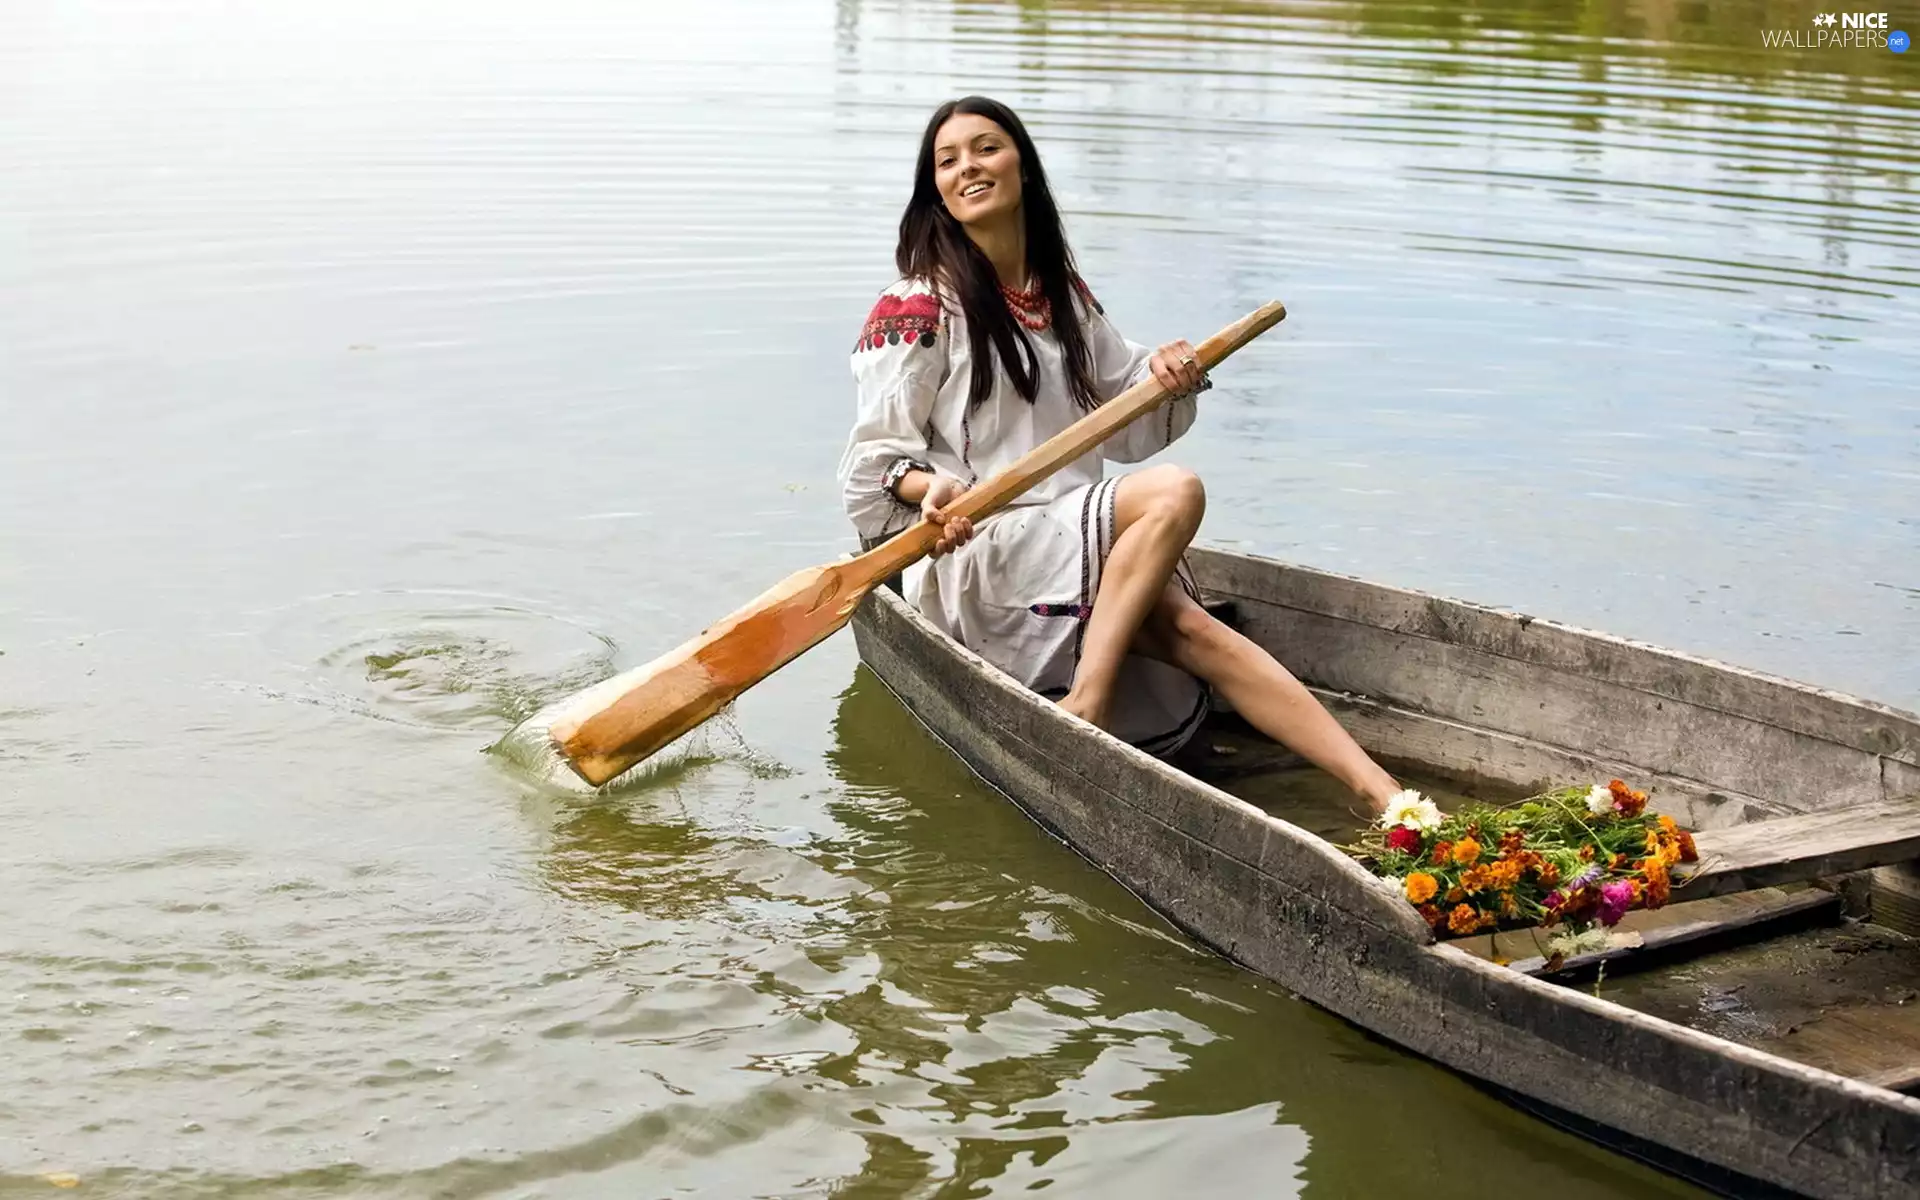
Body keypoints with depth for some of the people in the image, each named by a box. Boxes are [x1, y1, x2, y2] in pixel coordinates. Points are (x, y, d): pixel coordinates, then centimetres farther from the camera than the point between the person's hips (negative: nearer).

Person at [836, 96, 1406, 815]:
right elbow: (876, 458, -5)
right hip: (975, 553, -6)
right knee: (1176, 494, -28)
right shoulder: (921, 308, -2)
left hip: (1080, 545, 6)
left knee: (1194, 632, -22)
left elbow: (1126, 424, 23)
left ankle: (1380, 791, -32)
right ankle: (1084, 712, -36)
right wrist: (931, 485, -27)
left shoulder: (1064, 296, 17)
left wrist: (1168, 380, 1)